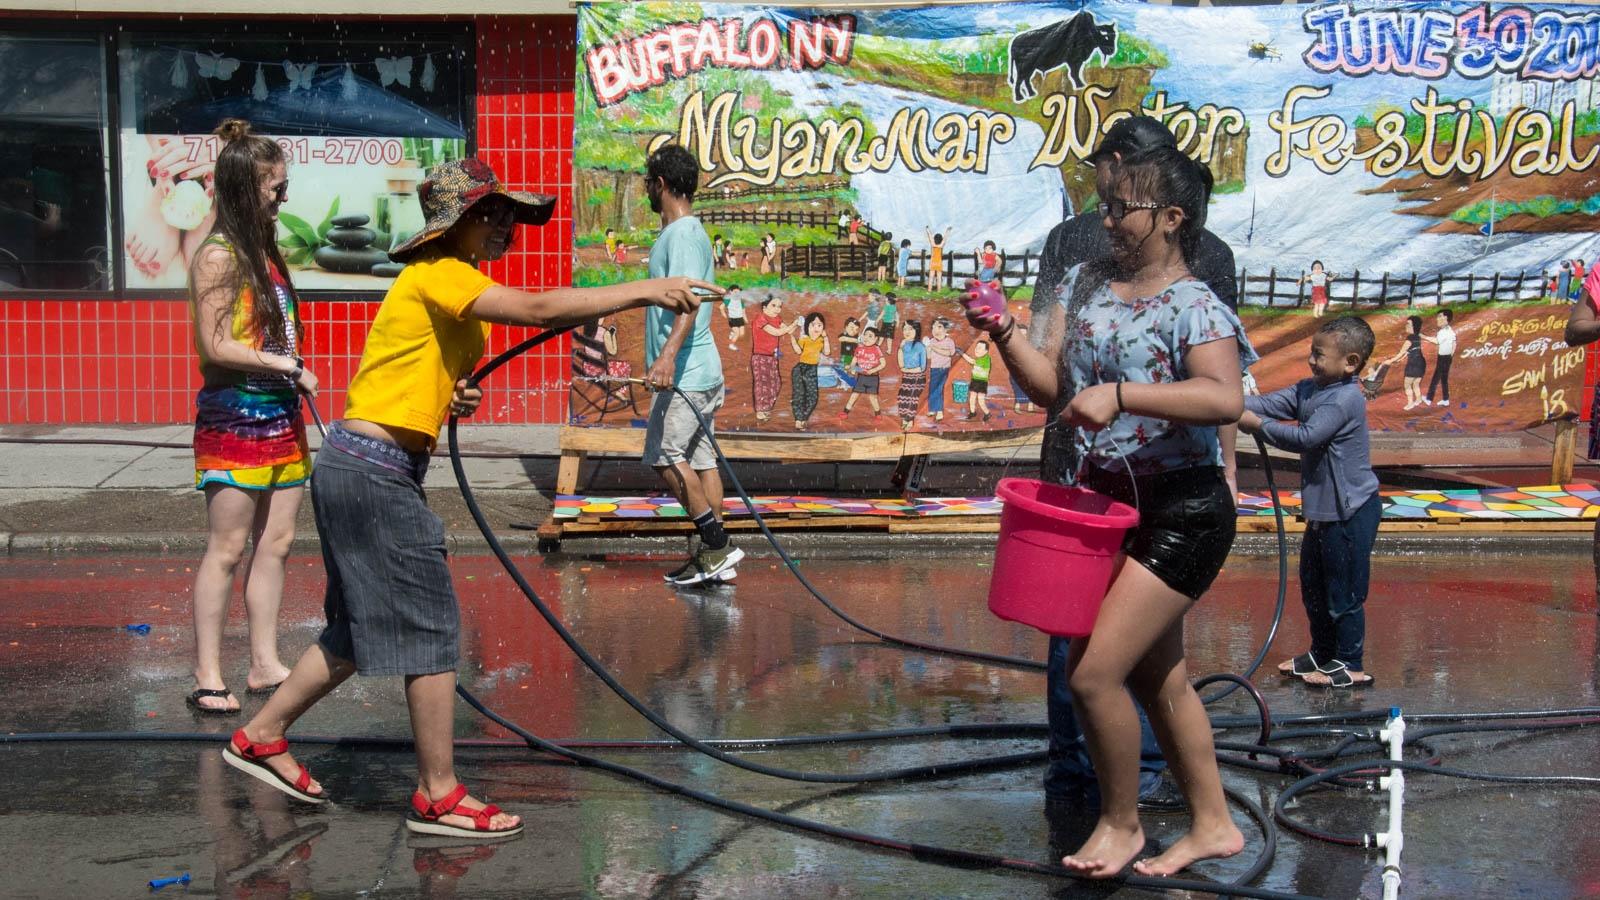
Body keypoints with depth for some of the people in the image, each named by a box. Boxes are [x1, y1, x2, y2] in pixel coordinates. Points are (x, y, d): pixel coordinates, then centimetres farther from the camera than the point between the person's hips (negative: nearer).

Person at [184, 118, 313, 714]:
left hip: (280, 417, 8)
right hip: (234, 419, -8)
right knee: (227, 548, -4)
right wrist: (286, 366, -13)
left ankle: (265, 664, 17)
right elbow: (214, 346, -15)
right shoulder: (219, 256, -11)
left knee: (275, 542, 10)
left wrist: (295, 380, 12)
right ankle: (207, 677, 3)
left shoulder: (264, 251, 14)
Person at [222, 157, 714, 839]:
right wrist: (643, 291, -26)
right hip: (374, 473, -10)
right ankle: (438, 798, 6)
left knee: (362, 630, 19)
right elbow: (538, 310, -28)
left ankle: (260, 737, 31)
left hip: (356, 470, 10)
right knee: (432, 629, -4)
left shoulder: (457, 284, 16)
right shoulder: (438, 275, -15)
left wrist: (454, 397, 2)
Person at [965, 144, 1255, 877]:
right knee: (1157, 677, 17)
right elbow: (1051, 386, 3)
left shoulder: (1195, 307, -15)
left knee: (1094, 672, -11)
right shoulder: (1085, 282, 6)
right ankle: (1212, 825, 32)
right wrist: (1002, 335, -13)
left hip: (1182, 514, -8)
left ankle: (1121, 823, 12)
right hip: (1108, 504, 8)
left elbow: (1225, 399, -33)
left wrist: (1120, 394, -41)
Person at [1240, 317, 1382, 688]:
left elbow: (1306, 436, -28)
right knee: (1313, 584, 19)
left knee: (1343, 589, -1)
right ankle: (1322, 653, 34)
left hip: (1350, 512, -10)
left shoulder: (1345, 399, -21)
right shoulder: (1309, 389, 7)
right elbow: (1270, 403, -1)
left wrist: (1259, 425, -22)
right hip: (1324, 508, 10)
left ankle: (1350, 665, 11)